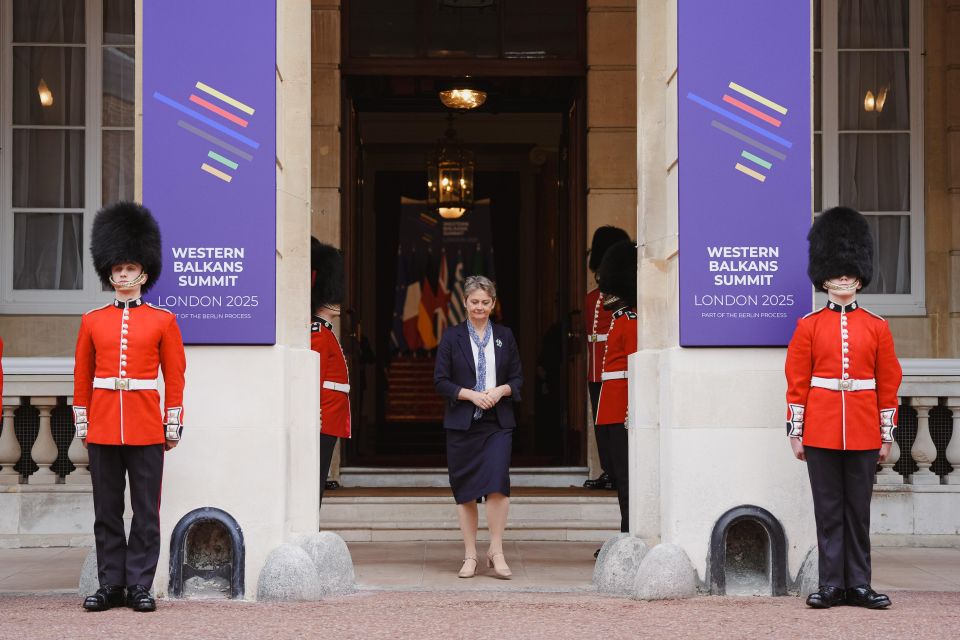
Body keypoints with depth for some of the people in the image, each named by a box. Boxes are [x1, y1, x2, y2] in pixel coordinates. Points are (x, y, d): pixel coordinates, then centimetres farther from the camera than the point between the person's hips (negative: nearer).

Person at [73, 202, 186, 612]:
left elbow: (175, 377, 3)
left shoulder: (163, 321, 3)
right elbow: (82, 377, 10)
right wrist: (81, 423, 7)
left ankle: (140, 586, 7)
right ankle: (111, 585, 13)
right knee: (107, 511, 6)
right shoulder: (92, 321, 7)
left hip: (146, 429, -2)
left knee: (146, 511, 1)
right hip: (103, 428, 2)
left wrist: (173, 426, 0)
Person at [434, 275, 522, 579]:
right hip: (462, 423, 0)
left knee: (497, 483, -14)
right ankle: (470, 556, 12)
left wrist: (501, 391, -10)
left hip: (498, 422, 1)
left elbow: (518, 378, 10)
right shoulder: (451, 337, 3)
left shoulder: (505, 336, 9)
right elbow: (440, 381, -1)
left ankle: (496, 551, -3)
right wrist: (470, 394, -14)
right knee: (465, 491, 3)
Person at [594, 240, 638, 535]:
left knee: (626, 476, -8)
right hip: (616, 413, 10)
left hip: (623, 412, -10)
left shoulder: (630, 323, -12)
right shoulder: (620, 320, 18)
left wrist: (631, 414, -22)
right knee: (620, 474, 11)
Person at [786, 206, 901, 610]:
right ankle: (832, 585, 8)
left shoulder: (876, 327, 6)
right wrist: (795, 432, -2)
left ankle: (859, 584, 11)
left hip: (863, 434, 1)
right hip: (821, 432, -1)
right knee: (829, 511, 3)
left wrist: (887, 434, 4)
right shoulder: (809, 326, 3)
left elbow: (889, 383, 7)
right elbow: (797, 382, 2)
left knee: (858, 511, 6)